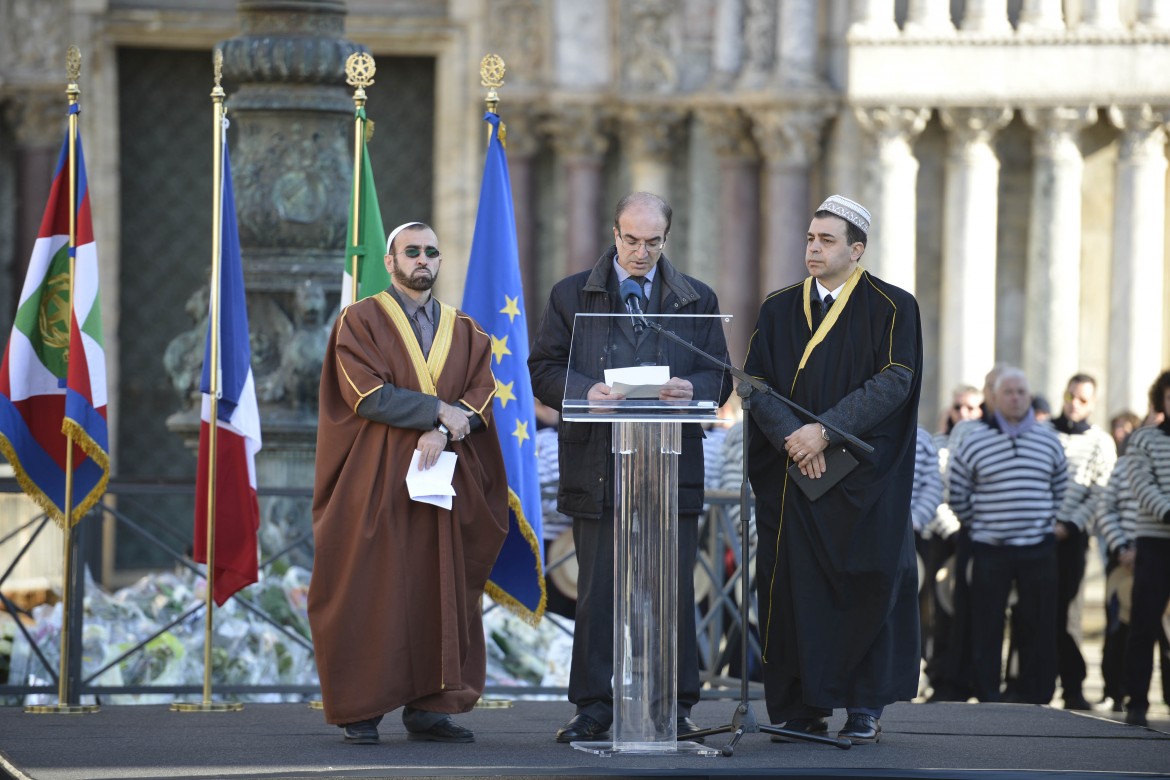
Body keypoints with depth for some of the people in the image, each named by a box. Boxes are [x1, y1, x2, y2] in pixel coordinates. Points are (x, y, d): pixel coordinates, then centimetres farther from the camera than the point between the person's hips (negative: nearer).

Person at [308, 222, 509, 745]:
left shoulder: (464, 331, 15)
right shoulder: (360, 322, 3)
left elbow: (481, 396, 2)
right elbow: (368, 394, -9)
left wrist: (443, 433, -16)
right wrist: (437, 411, -13)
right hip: (378, 482, -4)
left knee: (441, 596, 0)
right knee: (372, 595, -6)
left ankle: (428, 709, 3)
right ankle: (361, 712, -2)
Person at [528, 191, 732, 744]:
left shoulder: (696, 301, 13)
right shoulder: (571, 295, 11)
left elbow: (720, 377, 11)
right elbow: (543, 369, 6)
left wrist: (692, 389, -13)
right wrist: (585, 390, -15)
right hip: (597, 466, -1)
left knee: (673, 590, 0)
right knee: (597, 590, 0)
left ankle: (676, 706, 6)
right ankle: (593, 708, 5)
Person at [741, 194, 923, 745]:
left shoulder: (891, 308, 0)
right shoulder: (779, 310, 11)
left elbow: (893, 383, -10)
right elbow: (757, 383, 3)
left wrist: (825, 431, -19)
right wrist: (791, 436, -15)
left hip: (861, 476, -3)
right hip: (790, 472, 3)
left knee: (864, 586, -3)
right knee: (794, 587, -1)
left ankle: (864, 708, 4)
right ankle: (804, 706, 5)